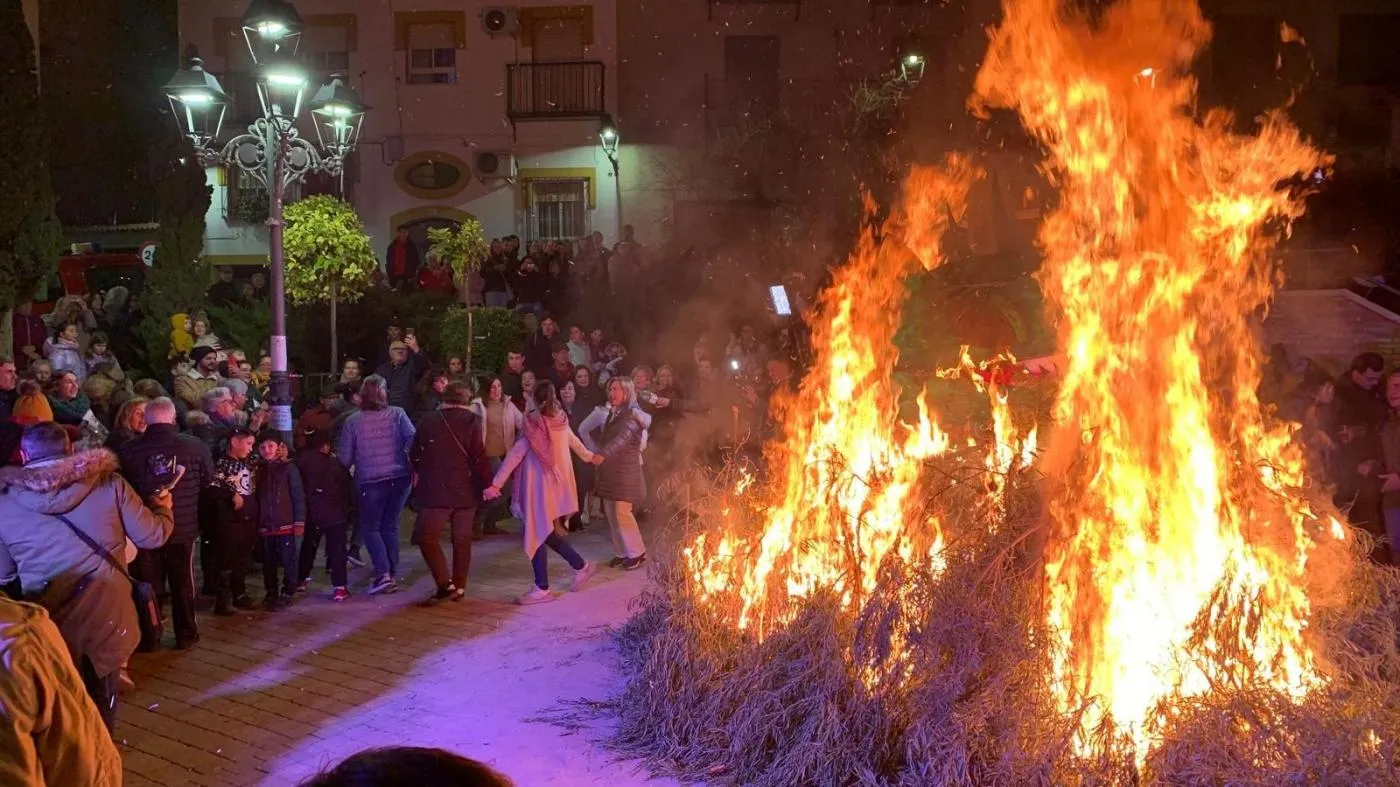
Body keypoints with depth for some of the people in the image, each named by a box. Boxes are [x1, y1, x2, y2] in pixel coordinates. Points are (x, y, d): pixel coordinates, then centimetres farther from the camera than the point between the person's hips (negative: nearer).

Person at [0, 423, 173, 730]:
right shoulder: (109, 484, -8)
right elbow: (152, 536, -2)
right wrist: (162, 510, 19)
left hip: (48, 621, 0)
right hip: (106, 614, 0)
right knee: (101, 701, 21)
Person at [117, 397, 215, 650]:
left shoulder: (128, 450, -11)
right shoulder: (195, 446, -11)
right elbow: (208, 482, 4)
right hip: (184, 526, 0)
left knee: (148, 582, 11)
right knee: (183, 581, 13)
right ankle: (185, 634, 20)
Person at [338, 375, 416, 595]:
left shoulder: (352, 422, 0)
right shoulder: (397, 414, 2)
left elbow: (345, 457, 2)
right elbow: (412, 440, -9)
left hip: (370, 481, -2)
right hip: (399, 478, 2)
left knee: (370, 527, 11)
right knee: (390, 526, 15)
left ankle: (383, 573, -6)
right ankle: (392, 576, 14)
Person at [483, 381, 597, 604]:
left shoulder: (533, 428, -16)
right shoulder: (562, 422, 2)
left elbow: (514, 456, -16)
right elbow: (574, 442, 21)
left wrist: (495, 484, -14)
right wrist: (589, 457, 41)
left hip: (539, 486, -6)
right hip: (559, 484, 6)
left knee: (537, 534, 2)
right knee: (546, 532, 18)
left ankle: (542, 589, 5)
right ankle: (581, 566, 18)